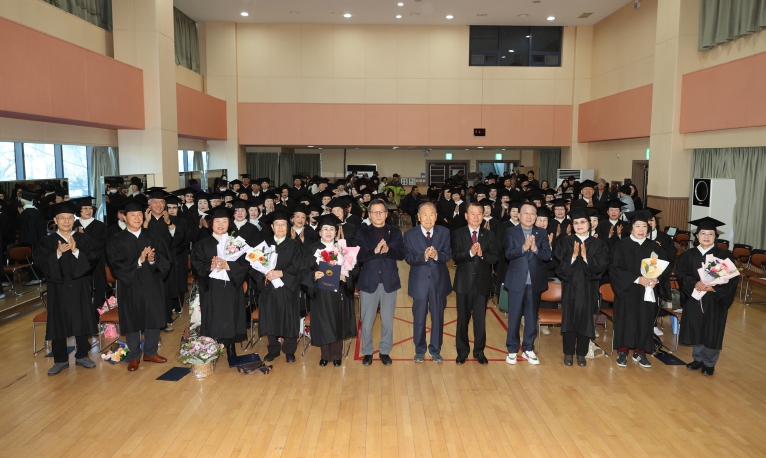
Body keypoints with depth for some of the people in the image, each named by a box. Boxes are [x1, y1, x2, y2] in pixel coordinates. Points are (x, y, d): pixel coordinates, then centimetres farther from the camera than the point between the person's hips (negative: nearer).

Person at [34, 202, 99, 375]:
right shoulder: (47, 241, 2)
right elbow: (40, 262, -7)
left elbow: (93, 258, -5)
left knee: (81, 320, 5)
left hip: (79, 286, 1)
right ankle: (61, 360, 16)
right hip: (58, 287, 0)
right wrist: (57, 253, -20)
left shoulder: (83, 239, 5)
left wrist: (76, 251, -19)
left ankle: (82, 356, 20)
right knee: (59, 322, 4)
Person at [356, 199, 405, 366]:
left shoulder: (395, 231, 3)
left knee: (388, 320, 12)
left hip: (389, 282, 1)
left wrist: (388, 250, -25)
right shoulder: (362, 232, -1)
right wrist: (374, 251, -28)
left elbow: (401, 254, -6)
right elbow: (359, 255, -12)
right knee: (367, 320, 9)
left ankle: (385, 351, 27)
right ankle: (367, 351, 25)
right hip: (368, 282, -1)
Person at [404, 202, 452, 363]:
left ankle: (435, 350, 27)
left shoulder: (444, 232, -1)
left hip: (439, 281, 1)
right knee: (419, 318, 11)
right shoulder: (410, 234, -5)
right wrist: (423, 256, -29)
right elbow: (408, 258, -12)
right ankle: (420, 350, 28)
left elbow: (448, 254, -6)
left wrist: (437, 255, -27)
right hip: (419, 281, -1)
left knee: (438, 317, 11)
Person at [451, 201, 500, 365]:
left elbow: (495, 257, -6)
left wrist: (482, 254, -24)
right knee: (463, 318, 10)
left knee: (480, 319, 8)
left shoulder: (489, 235, 4)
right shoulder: (457, 234, -2)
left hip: (482, 282, 1)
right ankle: (462, 351, 23)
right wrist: (470, 252, -30)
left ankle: (479, 351, 23)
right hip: (464, 282, -1)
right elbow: (455, 256, -14)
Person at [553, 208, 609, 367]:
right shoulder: (566, 242, -1)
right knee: (569, 318, 3)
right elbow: (559, 264, -7)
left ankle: (581, 353, 18)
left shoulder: (598, 244, 3)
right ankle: (569, 352, 16)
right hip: (570, 286, -1)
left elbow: (601, 266, -6)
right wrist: (573, 256, -22)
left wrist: (585, 257, -17)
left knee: (585, 319, 5)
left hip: (588, 288, 1)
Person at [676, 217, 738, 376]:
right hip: (694, 300, 2)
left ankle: (709, 363, 21)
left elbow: (732, 279, -7)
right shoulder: (688, 255, 2)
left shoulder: (724, 255, -4)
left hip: (716, 301, -2)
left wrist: (714, 288, -21)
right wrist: (694, 283, -20)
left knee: (712, 332, 5)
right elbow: (680, 274, -2)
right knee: (696, 330, 10)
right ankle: (698, 359, 28)